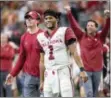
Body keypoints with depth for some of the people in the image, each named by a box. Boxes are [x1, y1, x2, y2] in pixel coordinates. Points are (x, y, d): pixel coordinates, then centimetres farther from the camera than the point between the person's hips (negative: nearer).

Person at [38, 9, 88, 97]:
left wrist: (82, 70, -16)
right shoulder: (41, 37, 14)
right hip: (49, 74, 5)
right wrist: (42, 81, 18)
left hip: (63, 72, -5)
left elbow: (74, 53, -5)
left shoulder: (65, 32, 1)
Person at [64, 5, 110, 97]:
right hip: (85, 70, -2)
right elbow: (74, 25, -6)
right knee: (88, 92, -12)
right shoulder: (82, 37, 1)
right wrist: (69, 13, -18)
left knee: (94, 93, 13)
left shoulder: (100, 37, 2)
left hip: (97, 70, 2)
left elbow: (107, 28, -11)